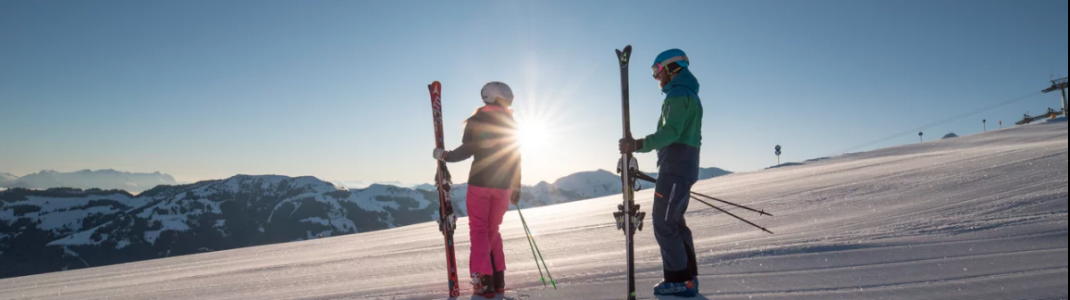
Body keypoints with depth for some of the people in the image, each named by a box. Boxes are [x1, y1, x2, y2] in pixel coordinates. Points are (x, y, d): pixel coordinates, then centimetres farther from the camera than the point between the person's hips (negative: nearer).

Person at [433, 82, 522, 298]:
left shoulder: (476, 120, -2)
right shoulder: (511, 123, 8)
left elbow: (467, 150, -12)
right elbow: (516, 158, 8)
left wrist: (444, 156, 4)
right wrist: (516, 187, 15)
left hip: (480, 182, -3)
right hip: (503, 185, 4)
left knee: (479, 231, 1)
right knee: (493, 230, 16)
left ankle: (484, 282, -6)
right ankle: (498, 279, 13)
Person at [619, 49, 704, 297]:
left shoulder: (679, 93, -11)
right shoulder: (689, 94, 22)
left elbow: (671, 131, -24)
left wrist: (639, 144, -32)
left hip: (675, 167, -11)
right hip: (685, 167, 11)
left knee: (663, 224, -9)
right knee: (675, 222, 13)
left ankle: (679, 281, -7)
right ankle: (688, 277, 16)